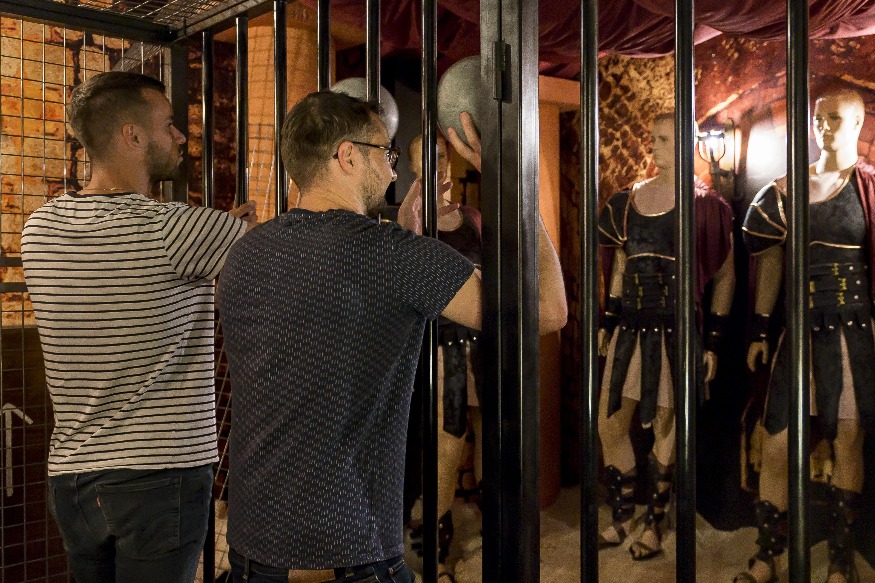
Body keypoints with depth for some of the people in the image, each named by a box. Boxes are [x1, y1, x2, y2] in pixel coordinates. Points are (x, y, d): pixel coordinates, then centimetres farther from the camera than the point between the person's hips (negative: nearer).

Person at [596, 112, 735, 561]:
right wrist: (607, 321, 13)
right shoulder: (630, 199, 10)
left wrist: (713, 338, -5)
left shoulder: (704, 205, -5)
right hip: (631, 326, 5)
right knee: (610, 423, 7)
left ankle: (655, 526, 22)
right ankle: (623, 518, 26)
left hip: (675, 328, -5)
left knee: (664, 427, 5)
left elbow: (724, 275, -2)